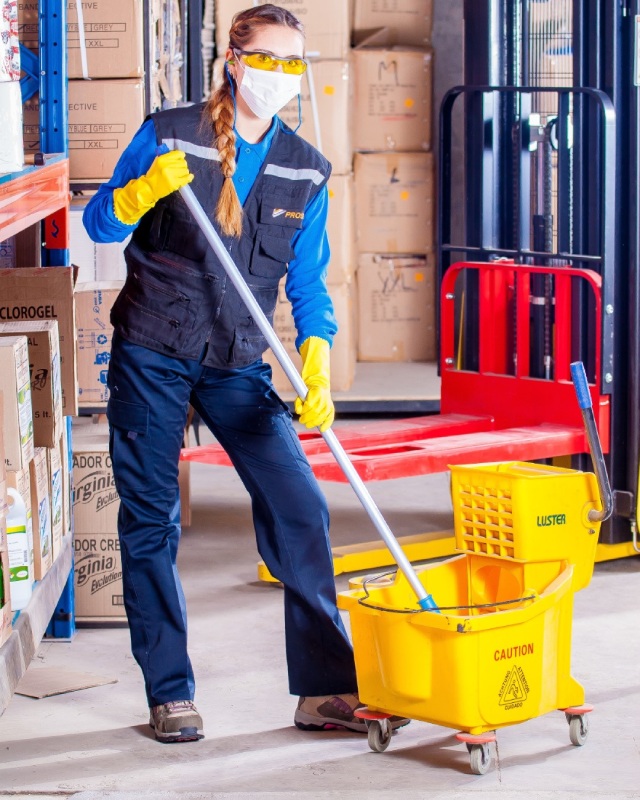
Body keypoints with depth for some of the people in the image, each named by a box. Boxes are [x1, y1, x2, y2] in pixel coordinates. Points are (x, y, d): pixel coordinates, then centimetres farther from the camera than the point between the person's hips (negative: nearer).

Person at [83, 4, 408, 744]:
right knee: (151, 523, 0)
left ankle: (325, 689, -2)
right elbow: (100, 225, -1)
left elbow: (308, 283, 4)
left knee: (299, 509, -8)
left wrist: (316, 374, -11)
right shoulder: (168, 135, -3)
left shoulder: (305, 170, 5)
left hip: (237, 365, 3)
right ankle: (169, 696, 10)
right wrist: (145, 190, -22)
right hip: (151, 356, -2)